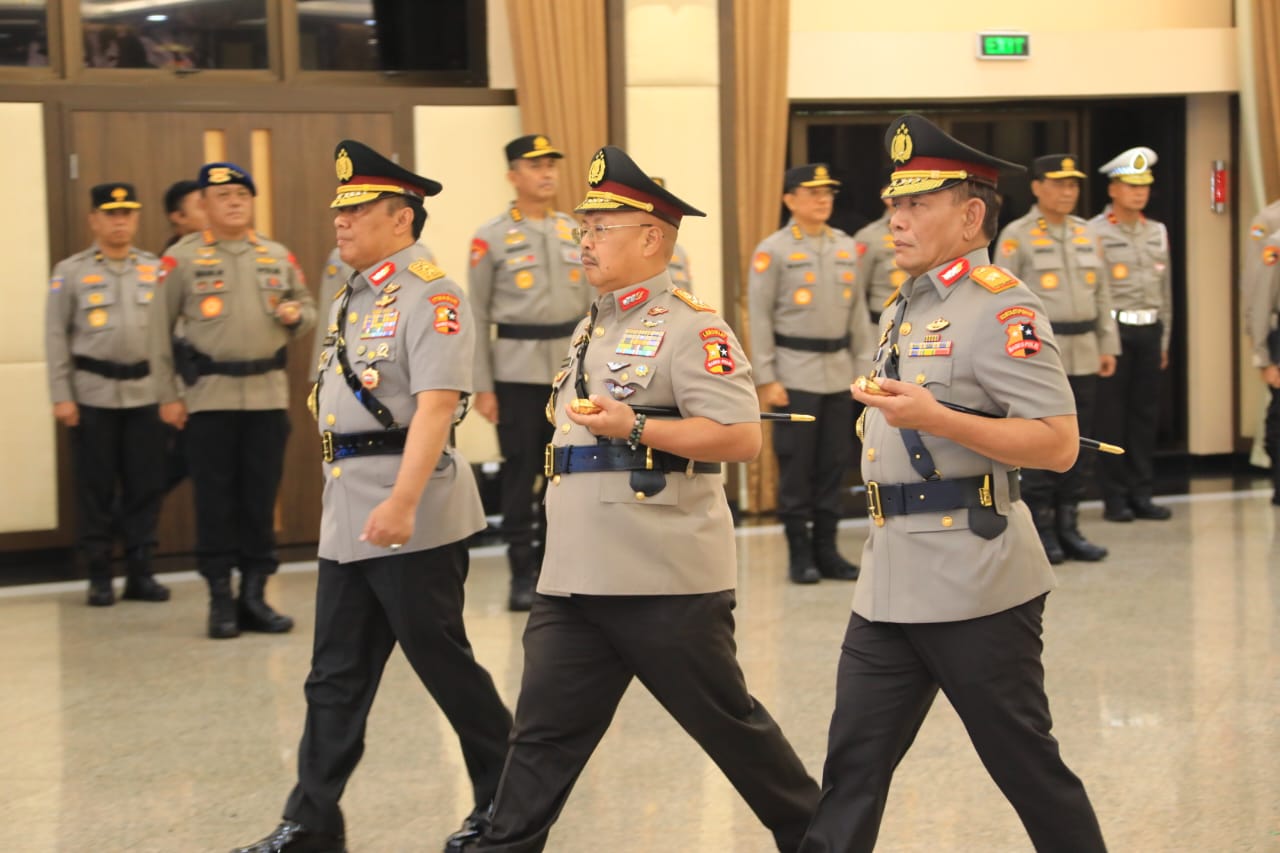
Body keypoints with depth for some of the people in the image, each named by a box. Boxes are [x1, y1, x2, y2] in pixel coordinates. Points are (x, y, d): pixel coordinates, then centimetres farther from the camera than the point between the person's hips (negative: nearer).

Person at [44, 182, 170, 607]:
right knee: (95, 488, 2)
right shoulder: (70, 272, 2)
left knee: (145, 486, 4)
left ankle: (140, 572, 14)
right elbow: (56, 336, 1)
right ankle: (99, 576, 11)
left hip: (146, 393, 2)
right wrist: (61, 396, -5)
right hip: (93, 394, -2)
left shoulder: (156, 269, 7)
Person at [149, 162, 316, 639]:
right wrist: (167, 395, -3)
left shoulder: (279, 257, 11)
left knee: (261, 500, 5)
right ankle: (221, 600, 9)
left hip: (269, 394, 3)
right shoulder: (182, 259, 0)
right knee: (215, 501, 1)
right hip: (209, 397, -3)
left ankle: (255, 595, 14)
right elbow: (161, 329, 1)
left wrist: (297, 315, -4)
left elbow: (307, 309, 20)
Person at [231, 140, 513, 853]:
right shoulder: (353, 297, 15)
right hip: (348, 516, 9)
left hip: (413, 523, -9)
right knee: (336, 677, 10)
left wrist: (401, 503, -31)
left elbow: (435, 407, -23)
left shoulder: (432, 297, -13)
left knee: (444, 665, 2)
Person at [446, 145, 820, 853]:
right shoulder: (593, 328, 17)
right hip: (574, 580, 7)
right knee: (543, 733, 5)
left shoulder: (691, 328, -10)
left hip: (667, 582, -7)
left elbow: (742, 438, -19)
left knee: (727, 723, 6)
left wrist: (635, 428, -25)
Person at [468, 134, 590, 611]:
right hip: (517, 372, -4)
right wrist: (482, 386, -8)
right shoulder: (491, 239, -4)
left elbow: (591, 306, 12)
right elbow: (476, 318, -4)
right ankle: (522, 576, 8)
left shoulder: (576, 233, 9)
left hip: (571, 371, 4)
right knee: (520, 476, 0)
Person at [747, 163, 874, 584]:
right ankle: (800, 554, 7)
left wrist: (864, 366, 9)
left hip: (839, 371, 5)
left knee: (834, 463, 7)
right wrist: (766, 379, -11)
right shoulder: (773, 250, -4)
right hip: (795, 371, -5)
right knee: (796, 465, -1)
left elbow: (858, 311, 14)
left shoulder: (846, 246, 11)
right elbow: (759, 317, -6)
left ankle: (826, 549, 16)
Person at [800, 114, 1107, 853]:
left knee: (1027, 766, 4)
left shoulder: (1003, 308, -13)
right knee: (854, 766, 7)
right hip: (890, 583, 8)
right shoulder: (905, 309, 15)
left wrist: (934, 419, -29)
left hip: (975, 584, -8)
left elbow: (1059, 444, -21)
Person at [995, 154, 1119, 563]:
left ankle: (1068, 527, 16)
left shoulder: (1086, 233, 13)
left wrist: (1108, 345, 11)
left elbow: (1102, 294, 17)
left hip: (1083, 354, 6)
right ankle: (1041, 531, 6)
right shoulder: (1016, 235, -4)